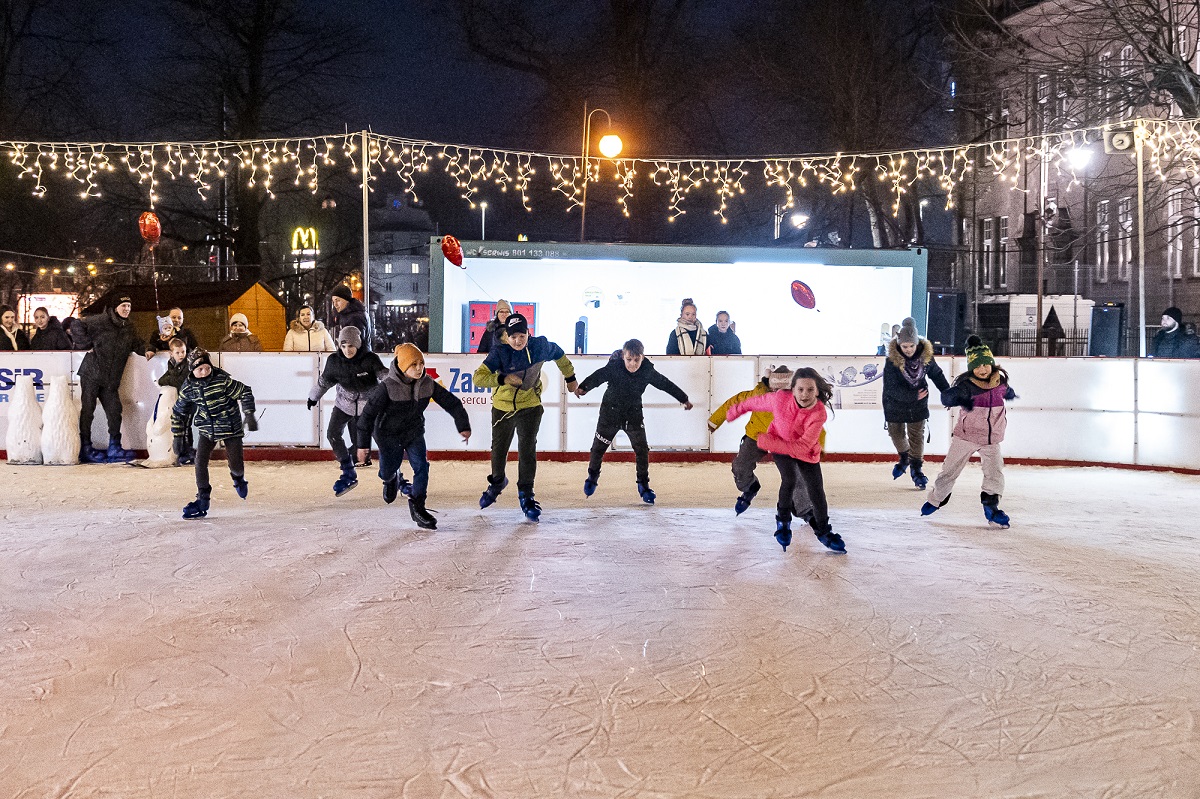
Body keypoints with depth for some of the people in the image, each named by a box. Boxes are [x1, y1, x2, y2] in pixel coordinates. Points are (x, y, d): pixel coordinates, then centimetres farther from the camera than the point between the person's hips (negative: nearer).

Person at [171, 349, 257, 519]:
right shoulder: (189, 388, -9)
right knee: (200, 462, -12)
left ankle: (238, 478, 38)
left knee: (236, 465, -1)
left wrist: (249, 415, -20)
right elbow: (179, 412, 5)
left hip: (231, 428, -3)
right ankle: (202, 501, -3)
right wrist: (179, 437, 4)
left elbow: (245, 393, -12)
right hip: (207, 430, 3)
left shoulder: (223, 380, -21)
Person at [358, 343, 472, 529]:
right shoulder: (387, 387, -27)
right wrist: (363, 443, -23)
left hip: (414, 433, 3)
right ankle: (393, 479, 49)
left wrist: (463, 426, -9)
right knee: (387, 472, 10)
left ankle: (417, 506, 1)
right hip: (389, 435, -2)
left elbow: (451, 402, -5)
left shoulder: (428, 384, -15)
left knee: (421, 466, -13)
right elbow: (368, 414, -23)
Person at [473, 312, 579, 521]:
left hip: (530, 406, 0)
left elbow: (559, 355, 10)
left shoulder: (540, 346, -12)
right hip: (502, 408, 0)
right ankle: (497, 482, 43)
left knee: (527, 449, -11)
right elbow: (478, 377, -27)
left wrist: (570, 378, 19)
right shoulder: (499, 353, -20)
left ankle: (526, 494, 3)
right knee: (498, 449, 14)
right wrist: (503, 379, -39)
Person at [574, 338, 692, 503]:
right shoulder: (613, 367, -22)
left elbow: (666, 384, 0)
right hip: (610, 412, -1)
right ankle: (593, 474, 37)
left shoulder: (648, 371, -12)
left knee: (642, 449, -4)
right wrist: (583, 387, -57)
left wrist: (684, 399, 11)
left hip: (634, 415, 2)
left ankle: (643, 484, 13)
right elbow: (598, 376, -37)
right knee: (599, 446, 10)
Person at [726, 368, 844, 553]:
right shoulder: (781, 399, -30)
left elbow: (803, 446, -36)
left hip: (807, 453, 0)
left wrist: (770, 443, -38)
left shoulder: (819, 413, -33)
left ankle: (823, 531, 25)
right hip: (778, 443, 0)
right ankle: (783, 520, 5)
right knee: (789, 480, -22)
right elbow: (758, 402, -9)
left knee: (816, 492, -1)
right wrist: (737, 409, 7)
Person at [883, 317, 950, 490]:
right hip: (895, 405, -1)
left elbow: (937, 375, 4)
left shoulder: (926, 355, -14)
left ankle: (916, 468, 25)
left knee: (917, 436, 8)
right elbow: (891, 388, -25)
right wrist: (913, 396, -27)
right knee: (897, 434, 14)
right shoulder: (892, 361, -24)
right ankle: (904, 457, 43)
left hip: (918, 406, 2)